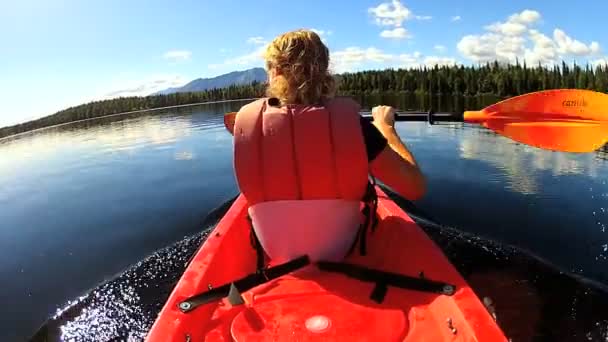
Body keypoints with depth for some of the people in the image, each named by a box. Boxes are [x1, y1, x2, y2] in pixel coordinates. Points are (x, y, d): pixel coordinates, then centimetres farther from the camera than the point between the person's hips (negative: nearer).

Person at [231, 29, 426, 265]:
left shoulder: (248, 120, -17)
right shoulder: (349, 123, -24)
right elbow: (415, 188, -17)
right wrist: (385, 126, -2)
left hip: (274, 251, 2)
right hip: (342, 250, -1)